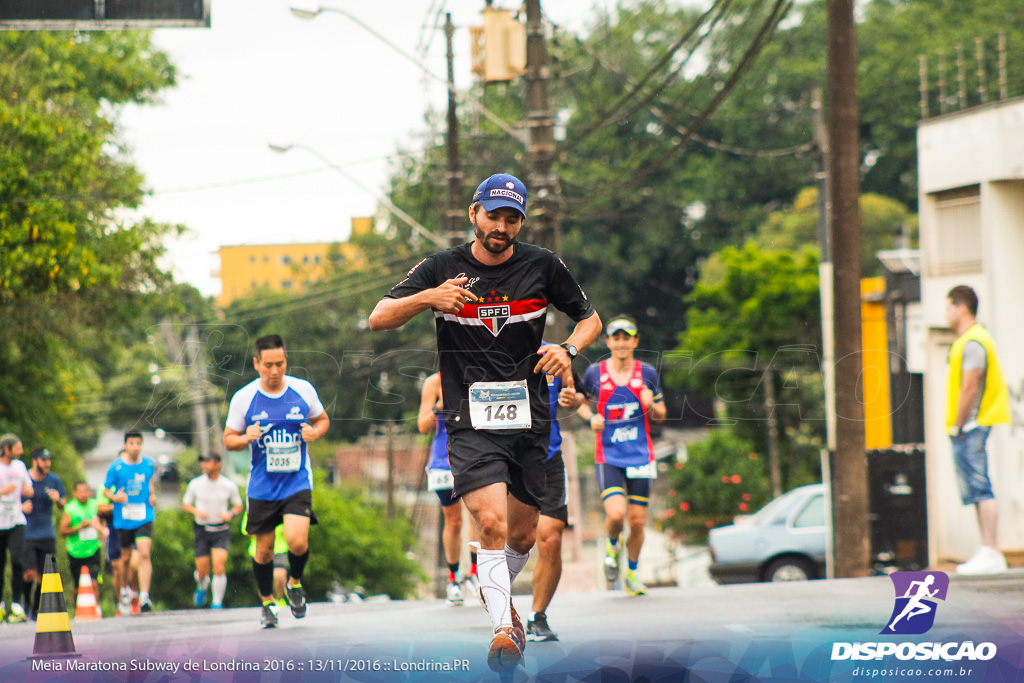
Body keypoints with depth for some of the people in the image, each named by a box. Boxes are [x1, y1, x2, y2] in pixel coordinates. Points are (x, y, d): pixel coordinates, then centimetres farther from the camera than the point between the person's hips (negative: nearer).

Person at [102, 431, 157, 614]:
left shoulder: (149, 464, 2)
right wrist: (115, 497, -18)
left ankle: (144, 597, -20)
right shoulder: (116, 466, -5)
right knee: (126, 557, 12)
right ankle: (125, 590, 39)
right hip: (123, 518, 0)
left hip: (144, 517, 0)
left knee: (144, 554, -17)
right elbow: (105, 490, 2)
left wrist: (152, 495, 5)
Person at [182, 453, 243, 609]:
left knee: (219, 564, -19)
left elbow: (238, 505, 9)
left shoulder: (229, 486, -3)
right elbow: (185, 504, 9)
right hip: (202, 530, 1)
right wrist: (196, 511, -12)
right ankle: (202, 586, 40)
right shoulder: (195, 484, -1)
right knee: (202, 571, 2)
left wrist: (231, 514, -12)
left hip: (221, 531, -1)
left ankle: (217, 603, -8)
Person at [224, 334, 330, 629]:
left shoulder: (303, 390, -2)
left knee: (297, 540, -19)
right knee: (263, 549, 5)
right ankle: (267, 602, 28)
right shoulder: (243, 398, -5)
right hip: (262, 487, 1)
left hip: (297, 482, -1)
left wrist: (315, 432, -8)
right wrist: (246, 438, -18)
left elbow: (322, 420, 15)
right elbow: (228, 439, 4)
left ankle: (295, 583, 12)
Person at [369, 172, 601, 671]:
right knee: (492, 523, -21)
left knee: (522, 536, 11)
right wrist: (426, 298, -24)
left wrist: (568, 349, -9)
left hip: (529, 418, 3)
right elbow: (378, 319, -6)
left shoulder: (542, 266, 2)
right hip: (471, 420, -3)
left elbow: (590, 319, 13)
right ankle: (504, 629, -18)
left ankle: (498, 595, 41)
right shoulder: (443, 268, -1)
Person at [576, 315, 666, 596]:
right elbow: (581, 401, 18)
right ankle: (612, 546, 16)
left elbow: (660, 415, 10)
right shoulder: (595, 373, 0)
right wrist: (591, 418, -3)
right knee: (616, 514, -19)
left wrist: (650, 406, -12)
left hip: (640, 456, 1)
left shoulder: (647, 373, 3)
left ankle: (632, 574, 26)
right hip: (608, 457, -1)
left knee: (637, 521, 2)